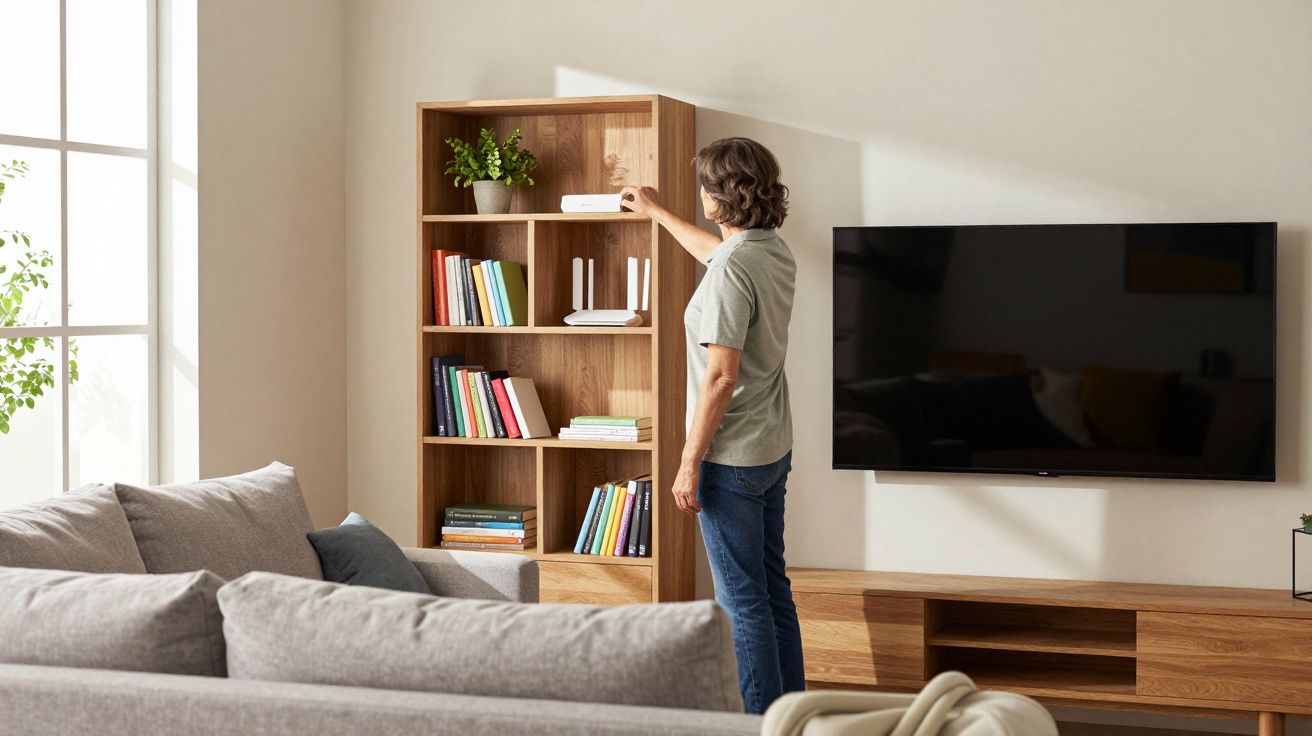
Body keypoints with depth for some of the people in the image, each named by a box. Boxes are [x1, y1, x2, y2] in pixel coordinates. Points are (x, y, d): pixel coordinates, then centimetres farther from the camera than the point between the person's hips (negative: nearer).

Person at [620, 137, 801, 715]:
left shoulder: (731, 270, -22)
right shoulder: (775, 251, 7)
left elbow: (721, 376, -24)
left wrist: (690, 463, -17)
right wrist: (656, 212, 45)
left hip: (731, 458, -9)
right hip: (774, 450, 9)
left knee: (742, 600, -2)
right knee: (773, 588, 16)